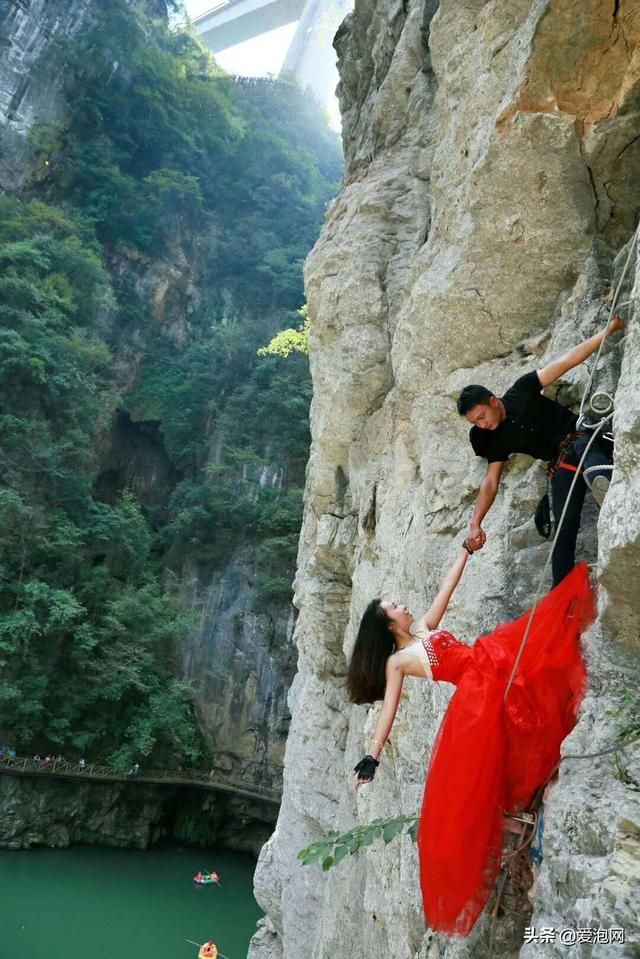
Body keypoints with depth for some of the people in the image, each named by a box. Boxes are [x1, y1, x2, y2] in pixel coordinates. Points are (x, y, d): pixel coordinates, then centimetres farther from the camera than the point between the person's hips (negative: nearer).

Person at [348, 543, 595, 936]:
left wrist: (467, 549, 19)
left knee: (542, 628, -11)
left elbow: (448, 586, 23)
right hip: (477, 690, -6)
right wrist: (372, 758, -8)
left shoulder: (424, 626, 22)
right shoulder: (397, 662, 4)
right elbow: (389, 711, -1)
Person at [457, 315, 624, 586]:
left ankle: (602, 482, -73)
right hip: (561, 465, 4)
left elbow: (565, 362, -8)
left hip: (582, 435, -3)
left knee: (584, 447, -41)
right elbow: (491, 481, 3)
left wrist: (608, 331, -12)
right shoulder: (496, 440, 3)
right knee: (565, 531, -6)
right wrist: (475, 521, -9)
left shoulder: (520, 392, -7)